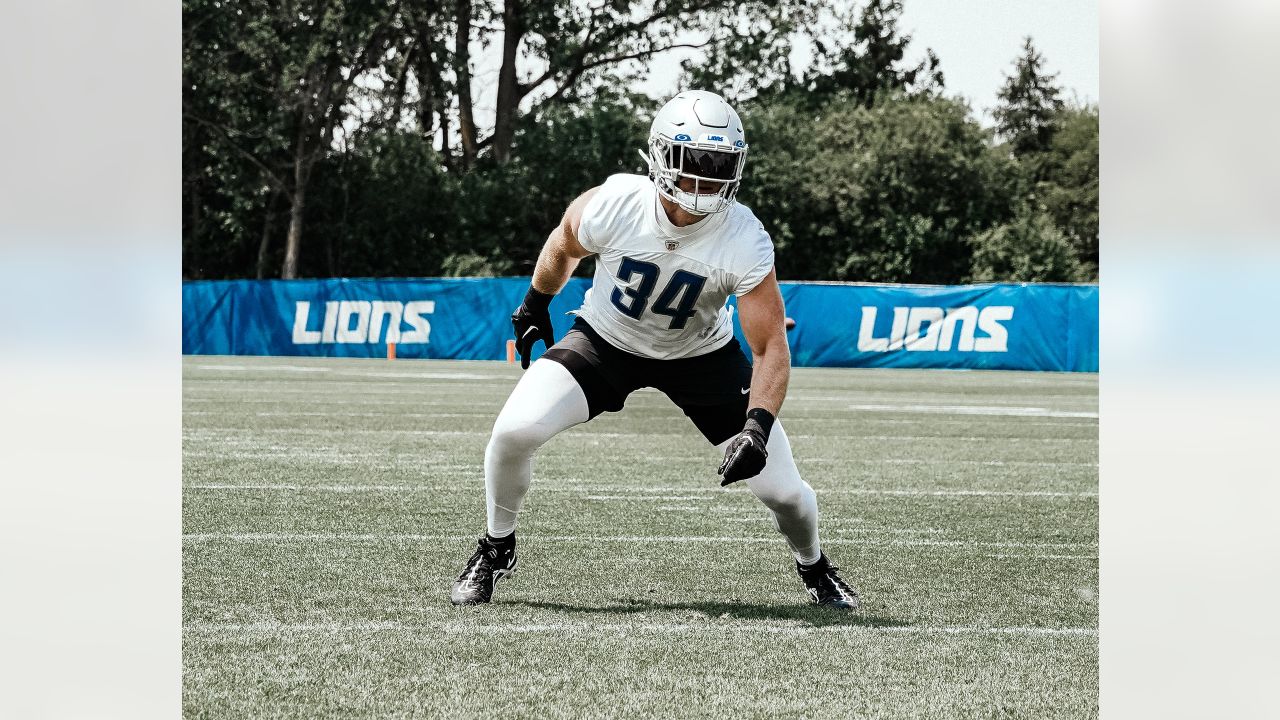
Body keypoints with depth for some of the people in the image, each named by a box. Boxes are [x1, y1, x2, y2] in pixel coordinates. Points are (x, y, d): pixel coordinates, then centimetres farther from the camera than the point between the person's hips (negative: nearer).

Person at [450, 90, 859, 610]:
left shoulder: (745, 243, -30)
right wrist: (535, 306, 14)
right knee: (515, 431, -22)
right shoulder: (611, 206, -28)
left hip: (701, 354, 0)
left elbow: (771, 350, -24)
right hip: (606, 339, 0)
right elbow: (562, 249, -2)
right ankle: (496, 549, 7)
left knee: (783, 489, -6)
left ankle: (814, 567, 30)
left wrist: (757, 427, -38)